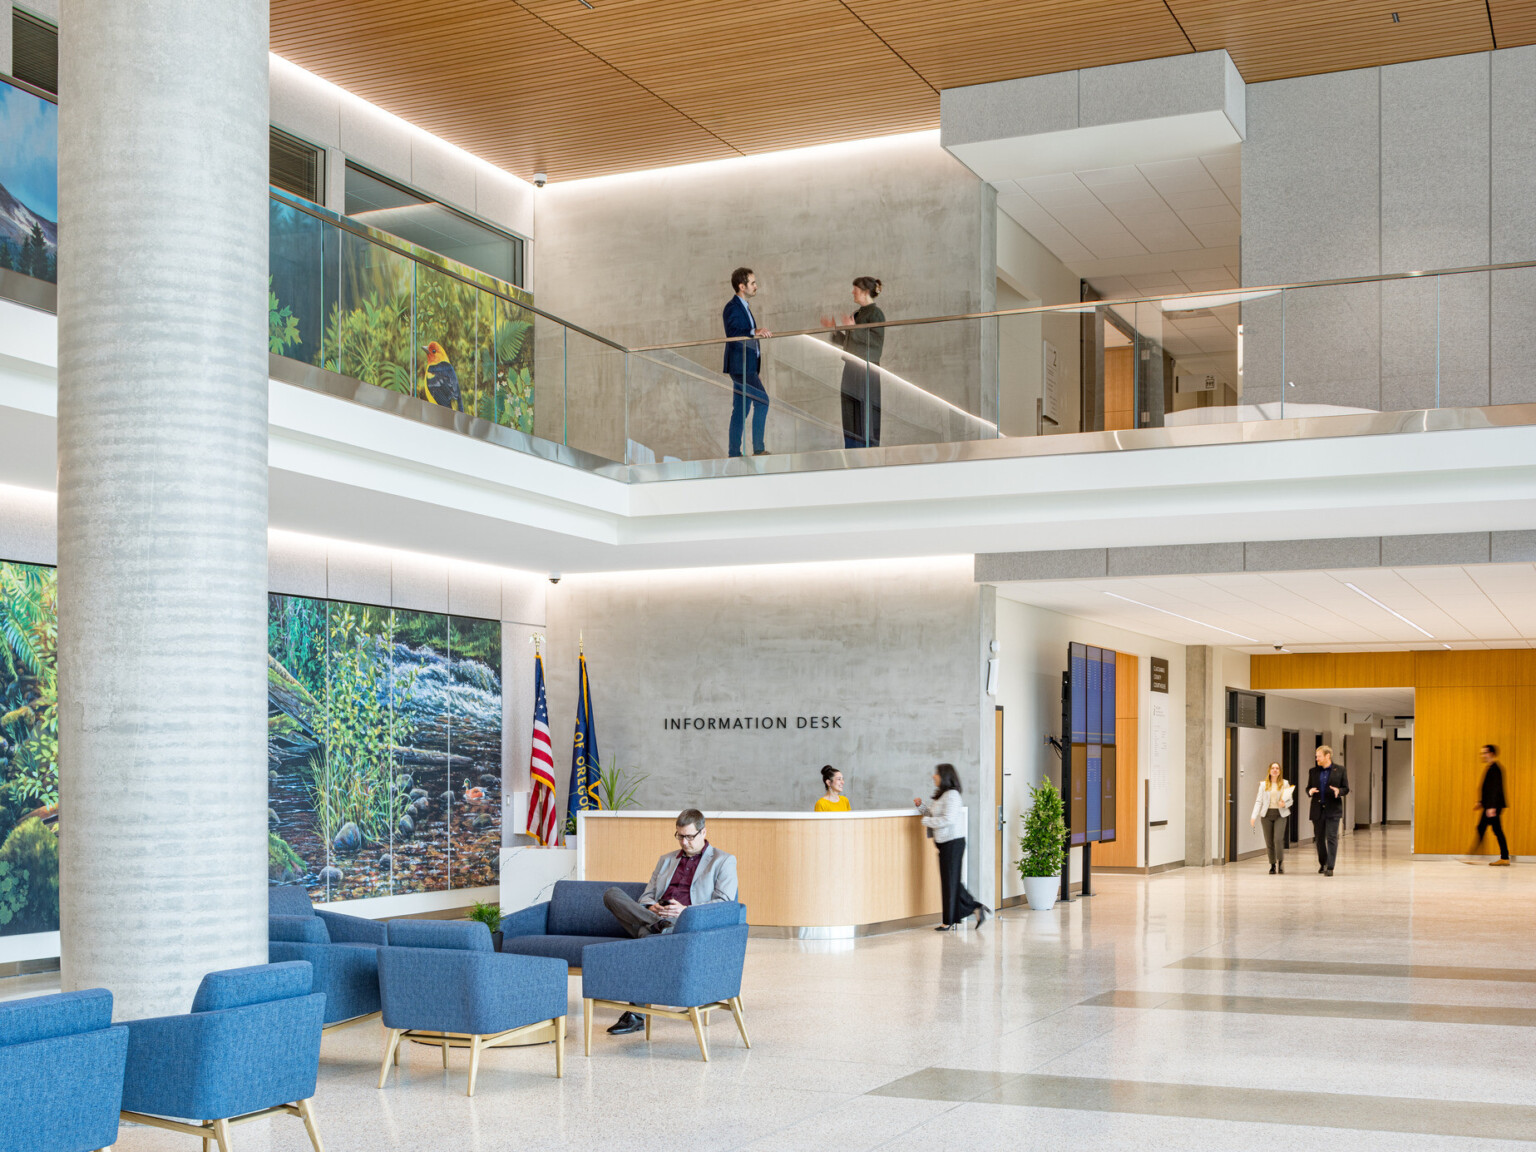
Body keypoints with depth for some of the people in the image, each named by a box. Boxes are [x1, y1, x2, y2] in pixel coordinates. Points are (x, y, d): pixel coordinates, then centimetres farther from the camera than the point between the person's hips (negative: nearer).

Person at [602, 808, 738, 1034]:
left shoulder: (724, 861, 13)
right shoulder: (666, 860, 30)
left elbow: (724, 903, 0)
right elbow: (646, 896, 24)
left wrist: (685, 911, -15)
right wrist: (651, 908, -3)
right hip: (655, 917, 5)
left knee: (648, 936, -40)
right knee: (612, 894, -22)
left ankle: (636, 1015, -37)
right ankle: (656, 923, -40)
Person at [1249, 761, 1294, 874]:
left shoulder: (1285, 783, 7)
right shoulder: (1263, 784, 8)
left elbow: (1290, 800, 9)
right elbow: (1259, 801, 5)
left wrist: (1285, 804, -14)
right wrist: (1254, 816, -5)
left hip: (1280, 814, -2)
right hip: (1267, 814, 2)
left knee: (1278, 839, -16)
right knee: (1269, 841, 1)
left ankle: (1280, 863, -1)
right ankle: (1272, 865, 11)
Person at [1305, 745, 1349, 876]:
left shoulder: (1340, 770, 2)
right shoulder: (1313, 771, 10)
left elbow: (1346, 789, 4)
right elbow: (1308, 787, 14)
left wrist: (1338, 791, -18)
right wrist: (1310, 791, -10)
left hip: (1333, 809, -3)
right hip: (1317, 810, 3)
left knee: (1332, 838, -9)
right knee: (1319, 838, 10)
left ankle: (1330, 868, -9)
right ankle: (1322, 864, 29)